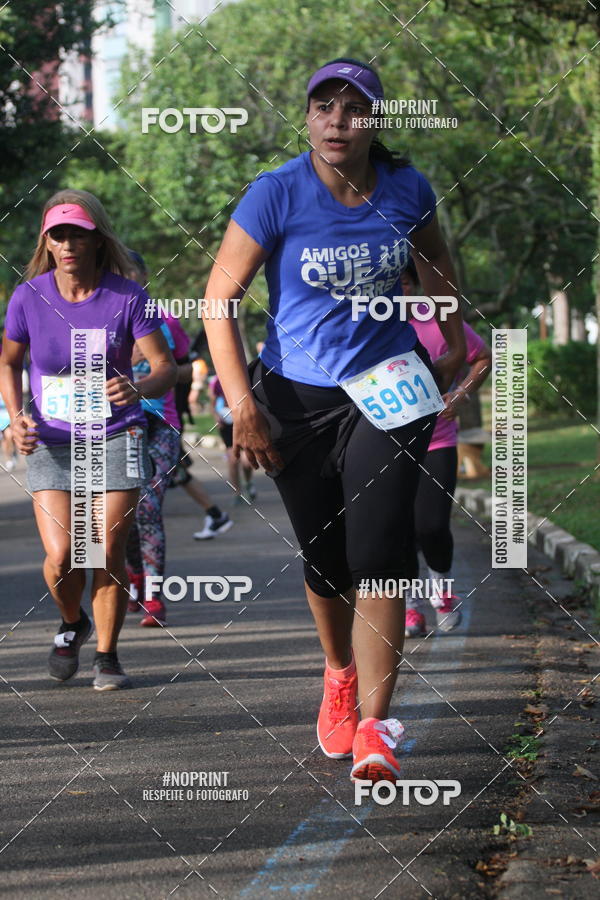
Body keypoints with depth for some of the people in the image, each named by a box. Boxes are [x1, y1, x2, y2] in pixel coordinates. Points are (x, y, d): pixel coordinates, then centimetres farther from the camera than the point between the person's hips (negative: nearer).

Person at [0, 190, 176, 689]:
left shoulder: (127, 297, -10)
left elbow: (165, 366, -10)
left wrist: (139, 389, -32)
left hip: (116, 437, -1)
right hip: (51, 443, 1)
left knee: (108, 554, -6)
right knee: (62, 556, -10)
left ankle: (108, 655, 14)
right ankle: (73, 625, 23)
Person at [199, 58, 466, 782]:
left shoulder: (407, 189, -5)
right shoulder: (277, 194, -14)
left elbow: (435, 261, 18)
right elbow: (220, 297, -12)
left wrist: (456, 345, 20)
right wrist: (243, 407, -16)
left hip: (386, 390, 1)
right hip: (297, 396, -1)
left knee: (377, 558, -12)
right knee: (324, 560, 11)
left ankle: (374, 728, -9)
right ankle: (340, 676, 40)